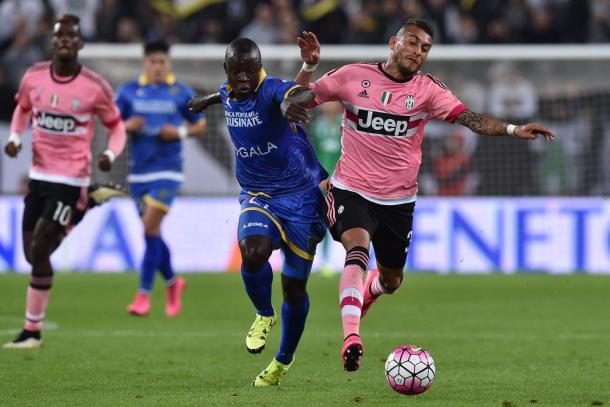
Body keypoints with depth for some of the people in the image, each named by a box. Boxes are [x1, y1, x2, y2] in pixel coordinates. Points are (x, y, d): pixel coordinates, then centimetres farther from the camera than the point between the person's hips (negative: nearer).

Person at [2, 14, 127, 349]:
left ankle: (32, 330, -3)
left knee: (38, 251, -11)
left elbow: (116, 126, 3)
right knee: (32, 254, 6)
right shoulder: (33, 77, 0)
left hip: (70, 179, -5)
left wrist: (110, 154, -17)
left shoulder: (94, 87, -10)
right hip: (39, 174, 5)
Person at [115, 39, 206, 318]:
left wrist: (180, 132, -12)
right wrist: (128, 126, -14)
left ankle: (144, 294, -10)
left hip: (167, 171, -3)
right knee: (152, 232, 9)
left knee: (150, 228, -14)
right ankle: (172, 282, 32)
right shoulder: (129, 91, 6)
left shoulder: (181, 93, 1)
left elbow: (199, 126, 8)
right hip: (138, 171, 4)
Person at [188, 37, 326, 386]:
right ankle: (264, 316, 2)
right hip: (258, 197, 4)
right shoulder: (229, 94, 0)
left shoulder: (271, 90, -21)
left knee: (295, 287, 3)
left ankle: (284, 361, 28)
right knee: (252, 252, -29)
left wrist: (293, 103, -72)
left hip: (301, 195, -4)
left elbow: (301, 93, -47)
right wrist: (210, 99, 50)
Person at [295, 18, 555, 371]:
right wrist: (308, 67, -19)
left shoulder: (427, 90, -4)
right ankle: (351, 338, -38)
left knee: (391, 281, 15)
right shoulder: (354, 76, -4)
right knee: (358, 249, -30)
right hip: (352, 189, -3)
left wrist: (513, 129, -31)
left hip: (398, 199, 3)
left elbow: (469, 117, -16)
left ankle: (367, 292, 54)